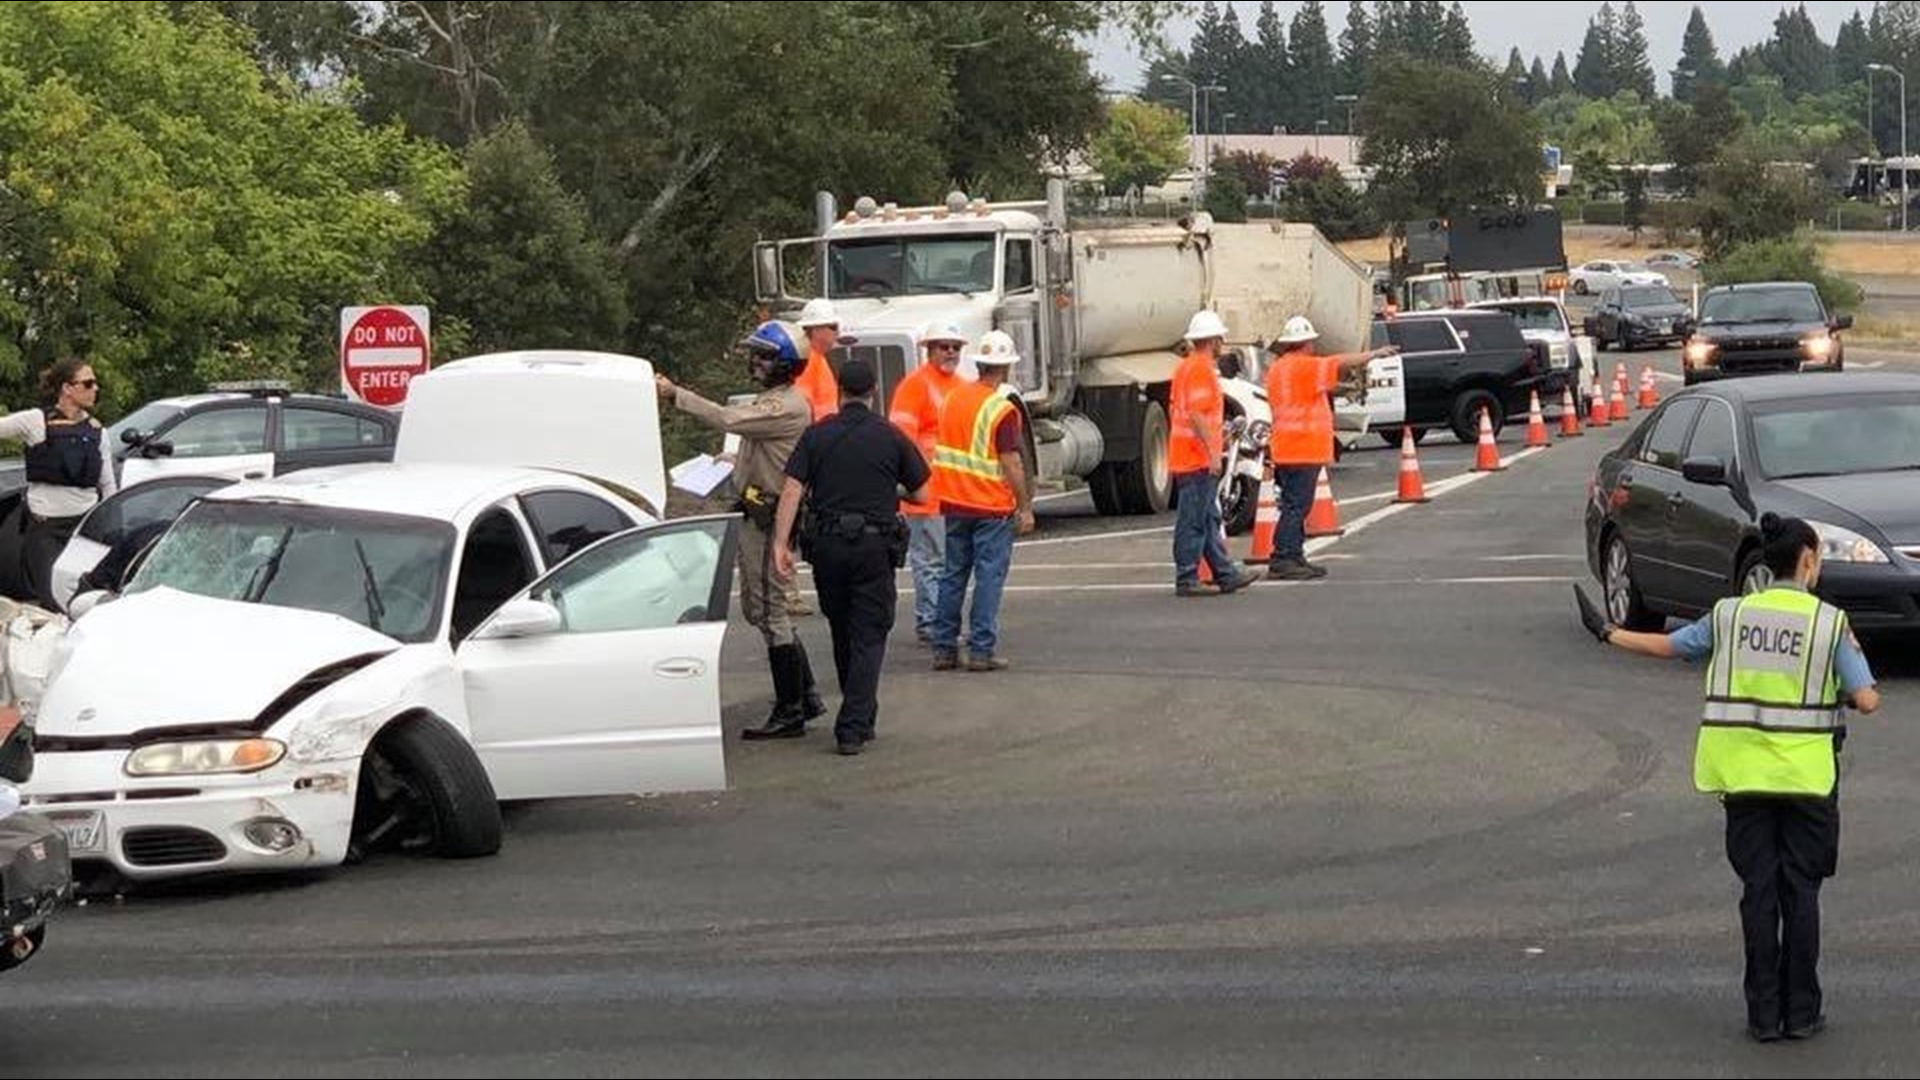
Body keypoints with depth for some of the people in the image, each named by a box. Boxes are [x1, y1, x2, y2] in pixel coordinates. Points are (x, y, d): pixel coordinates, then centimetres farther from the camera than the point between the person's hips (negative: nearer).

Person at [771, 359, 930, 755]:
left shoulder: (817, 435, 3)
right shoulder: (891, 437, 1)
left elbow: (791, 491, -6)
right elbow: (920, 495, 7)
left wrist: (780, 544, -8)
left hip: (827, 544, 2)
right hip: (875, 545, -2)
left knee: (842, 633, 18)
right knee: (869, 637, 0)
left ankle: (859, 718, 30)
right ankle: (854, 728, -10)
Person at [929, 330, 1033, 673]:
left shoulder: (954, 397, 5)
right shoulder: (1002, 410, -15)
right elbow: (1011, 462, -16)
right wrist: (1025, 507, -10)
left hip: (953, 502, 6)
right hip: (992, 506, -6)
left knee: (952, 574, 12)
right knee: (989, 576, 0)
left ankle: (944, 647, 13)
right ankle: (981, 650, -2)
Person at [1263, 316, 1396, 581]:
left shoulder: (1276, 368, 14)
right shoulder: (1304, 366, -14)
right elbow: (1343, 363, -10)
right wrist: (1376, 354, 0)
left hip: (1286, 449, 10)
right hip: (1302, 449, -10)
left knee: (1295, 506, 14)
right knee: (1296, 506, -9)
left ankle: (1295, 559, 18)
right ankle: (1281, 561, -12)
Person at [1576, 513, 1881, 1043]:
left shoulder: (1732, 615, 2)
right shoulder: (1830, 622, -6)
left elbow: (1667, 645, 13)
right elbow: (1865, 700, -9)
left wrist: (1608, 633, 28)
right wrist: (1868, 694, 15)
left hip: (1745, 775, 2)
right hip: (1807, 777, -2)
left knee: (1759, 890, 6)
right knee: (1800, 891, 5)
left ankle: (1764, 1013, 7)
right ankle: (1801, 1012, 7)